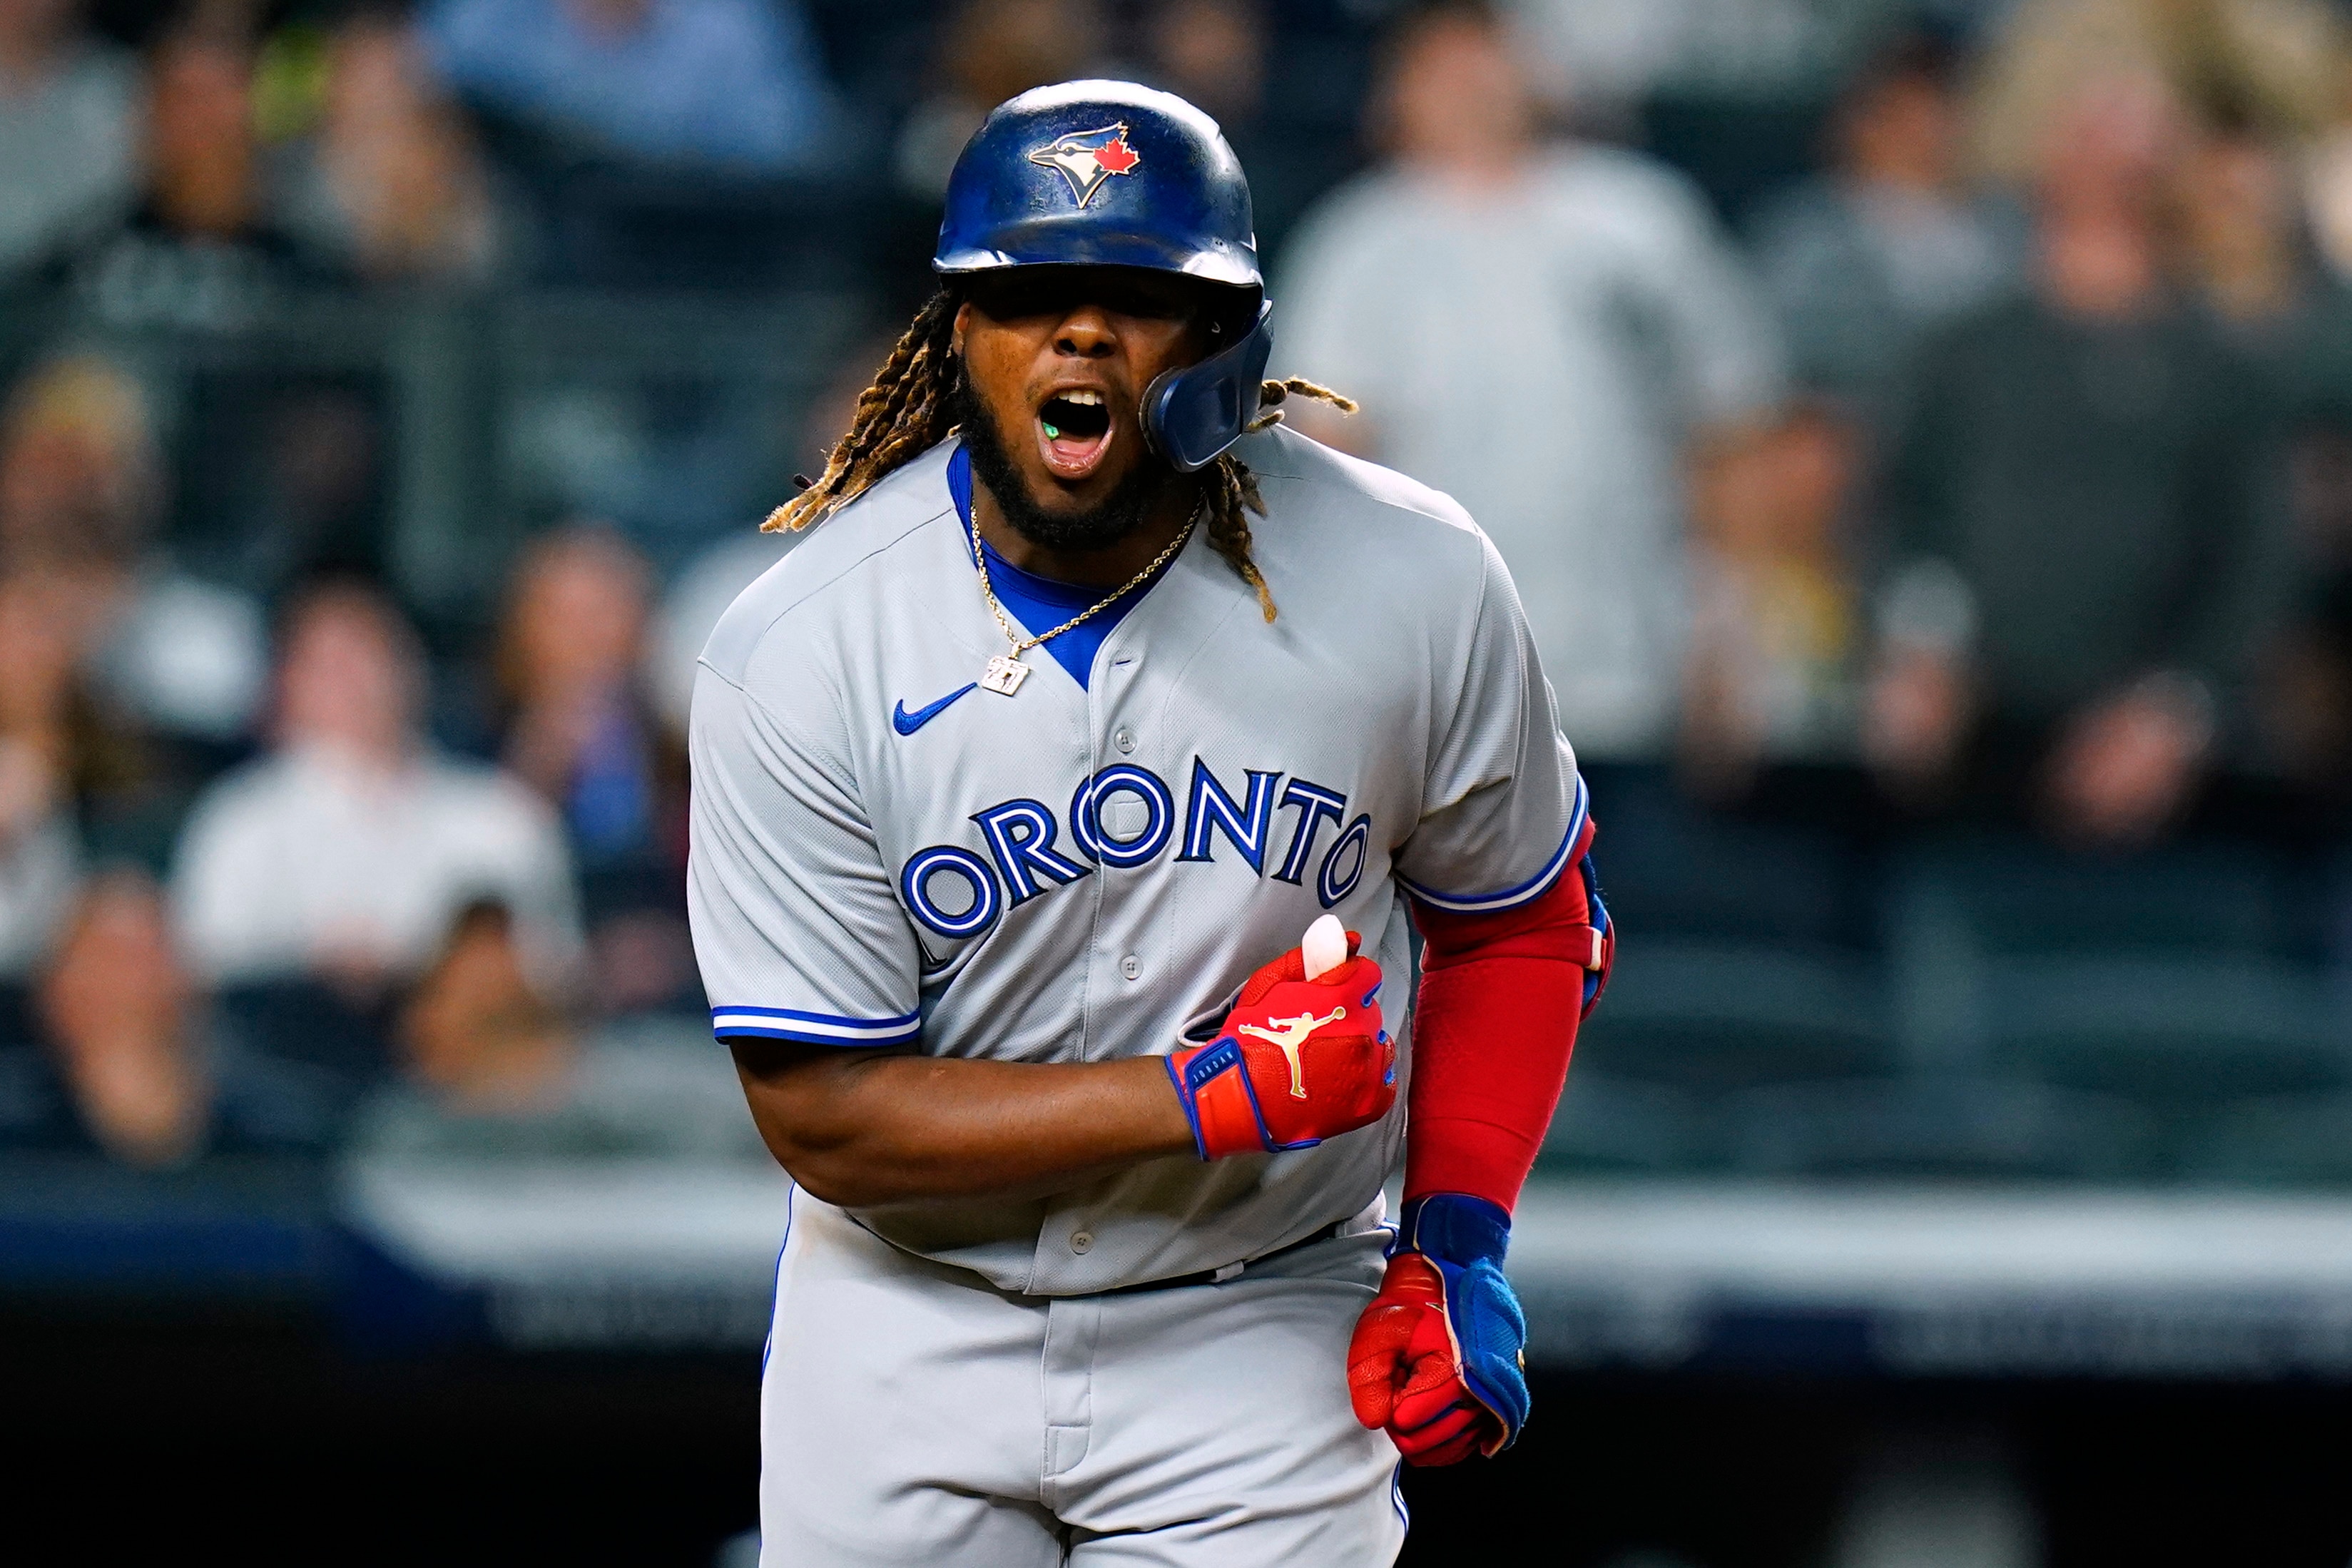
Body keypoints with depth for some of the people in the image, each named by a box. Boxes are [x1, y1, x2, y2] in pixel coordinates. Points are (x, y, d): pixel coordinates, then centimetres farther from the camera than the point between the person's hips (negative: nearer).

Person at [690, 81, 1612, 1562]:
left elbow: (1517, 922, 7)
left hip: (1258, 1339, 0)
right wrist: (1213, 1096, -24)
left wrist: (1459, 1246, -6)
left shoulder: (1413, 588, -11)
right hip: (913, 1323, 0)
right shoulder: (797, 657, -15)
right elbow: (824, 1117, -16)